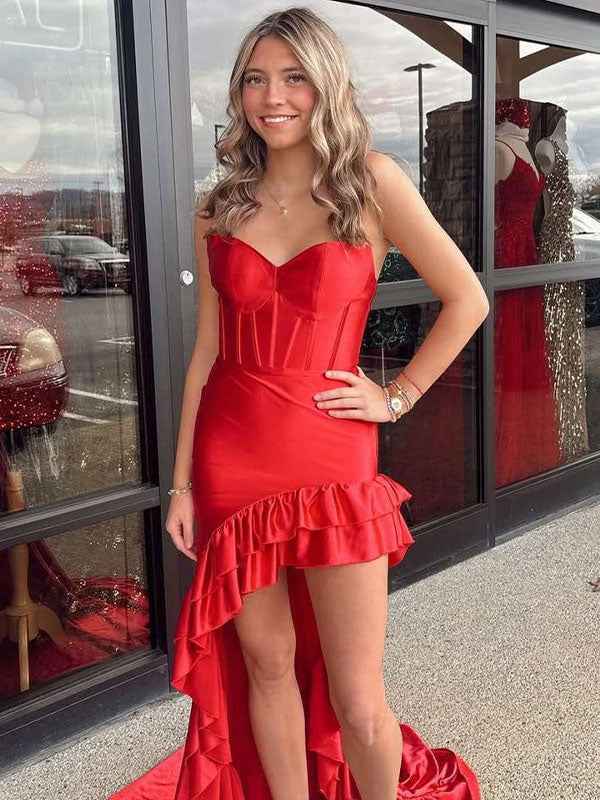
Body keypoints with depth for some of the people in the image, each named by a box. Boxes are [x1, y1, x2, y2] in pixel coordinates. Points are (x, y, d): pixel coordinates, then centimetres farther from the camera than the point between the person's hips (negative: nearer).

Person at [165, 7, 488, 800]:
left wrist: (397, 397, -2)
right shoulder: (220, 207, 7)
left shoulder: (370, 181, -2)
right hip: (233, 463, 3)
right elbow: (207, 352, 8)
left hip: (331, 463, -3)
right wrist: (181, 483, 7)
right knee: (266, 666, 13)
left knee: (356, 700, 2)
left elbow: (466, 300, 1)